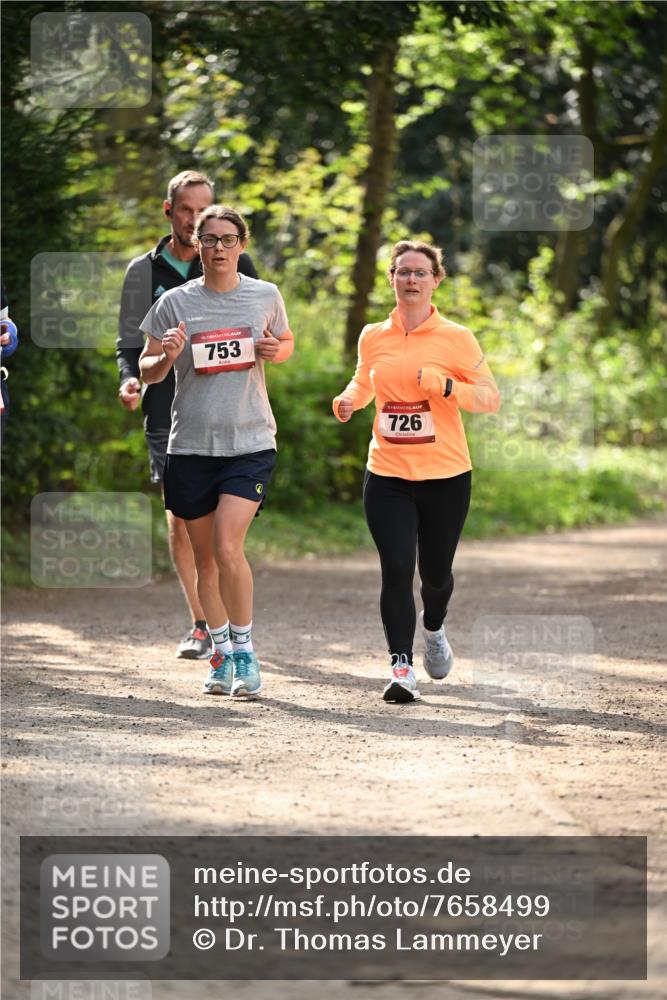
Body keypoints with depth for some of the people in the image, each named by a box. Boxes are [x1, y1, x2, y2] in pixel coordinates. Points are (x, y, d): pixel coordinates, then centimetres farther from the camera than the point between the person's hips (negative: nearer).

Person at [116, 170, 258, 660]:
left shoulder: (235, 266, 4)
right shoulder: (144, 272, 7)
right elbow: (130, 343, 12)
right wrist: (130, 379, -9)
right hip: (167, 414, 2)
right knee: (180, 518, 2)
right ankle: (200, 622, 13)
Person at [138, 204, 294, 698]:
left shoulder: (265, 296, 2)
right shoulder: (175, 303, 0)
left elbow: (286, 343, 20)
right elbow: (148, 370, 8)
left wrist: (274, 351, -4)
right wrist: (167, 355, -15)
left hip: (250, 442, -2)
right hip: (191, 446, 2)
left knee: (228, 548, -17)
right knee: (204, 557, 9)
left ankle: (244, 648, -1)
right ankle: (222, 654, 25)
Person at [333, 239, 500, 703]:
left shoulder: (455, 337, -4)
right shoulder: (373, 337, 5)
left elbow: (492, 397, -3)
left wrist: (447, 386, -19)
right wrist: (349, 401, 3)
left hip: (445, 475, -1)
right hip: (387, 474, 1)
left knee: (436, 572, 11)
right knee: (396, 570, -12)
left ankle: (433, 629, 44)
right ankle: (401, 668, -10)